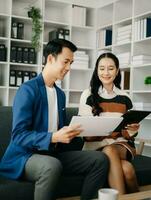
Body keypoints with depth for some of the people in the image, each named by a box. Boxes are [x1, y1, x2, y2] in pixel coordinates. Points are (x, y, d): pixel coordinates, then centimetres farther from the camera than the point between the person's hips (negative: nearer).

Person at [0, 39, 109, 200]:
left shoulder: (60, 94, 12)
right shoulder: (28, 89, -13)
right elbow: (18, 135, -20)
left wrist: (75, 132, -2)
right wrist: (53, 137, -32)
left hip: (53, 153, 7)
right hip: (25, 155, -7)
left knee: (100, 159, -7)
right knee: (52, 165, -39)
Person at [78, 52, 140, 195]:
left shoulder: (124, 98, 12)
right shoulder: (88, 95, 2)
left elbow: (128, 133, 14)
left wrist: (133, 129, -10)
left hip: (121, 144, 2)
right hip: (96, 145, -2)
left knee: (110, 151, -35)